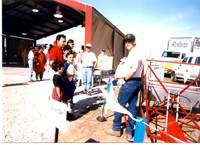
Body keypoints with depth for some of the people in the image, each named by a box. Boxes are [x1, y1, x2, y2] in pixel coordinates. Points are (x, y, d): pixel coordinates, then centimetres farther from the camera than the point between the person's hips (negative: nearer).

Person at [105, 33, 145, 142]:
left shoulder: (133, 53, -15)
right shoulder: (138, 53, 18)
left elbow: (133, 69, -29)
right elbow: (142, 69, 23)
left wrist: (125, 78, -16)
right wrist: (141, 82, 27)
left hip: (130, 82, -10)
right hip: (137, 82, 10)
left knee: (119, 104, 2)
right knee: (132, 107, 11)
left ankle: (116, 129, 15)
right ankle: (129, 132, 21)